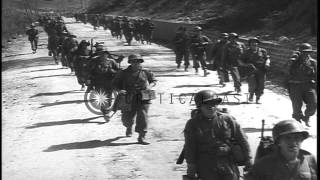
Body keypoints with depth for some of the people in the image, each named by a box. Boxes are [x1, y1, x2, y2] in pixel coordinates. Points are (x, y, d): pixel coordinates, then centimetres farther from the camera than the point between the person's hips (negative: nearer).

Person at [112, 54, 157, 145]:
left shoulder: (146, 72, 5)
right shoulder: (124, 73, 3)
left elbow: (154, 80, 17)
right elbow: (115, 83, 8)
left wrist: (150, 86, -5)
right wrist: (119, 90, -11)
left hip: (143, 98, 0)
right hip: (129, 99, 1)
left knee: (142, 116, -12)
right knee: (127, 118, 7)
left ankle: (141, 137, -6)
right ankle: (129, 127, 45)